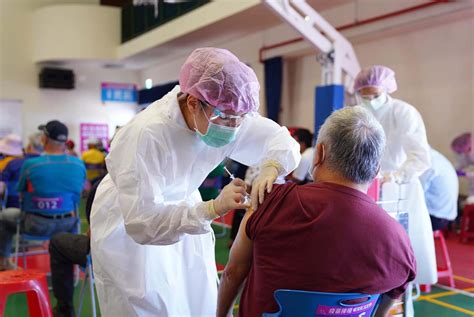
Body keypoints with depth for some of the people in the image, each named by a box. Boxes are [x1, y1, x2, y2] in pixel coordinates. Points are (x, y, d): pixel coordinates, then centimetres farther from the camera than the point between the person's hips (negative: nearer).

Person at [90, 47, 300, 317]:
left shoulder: (226, 116, -19)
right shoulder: (146, 135, -36)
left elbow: (281, 139, -8)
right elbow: (142, 222, -38)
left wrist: (271, 167, -31)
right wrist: (213, 208, -45)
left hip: (184, 211, 5)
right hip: (128, 223, -5)